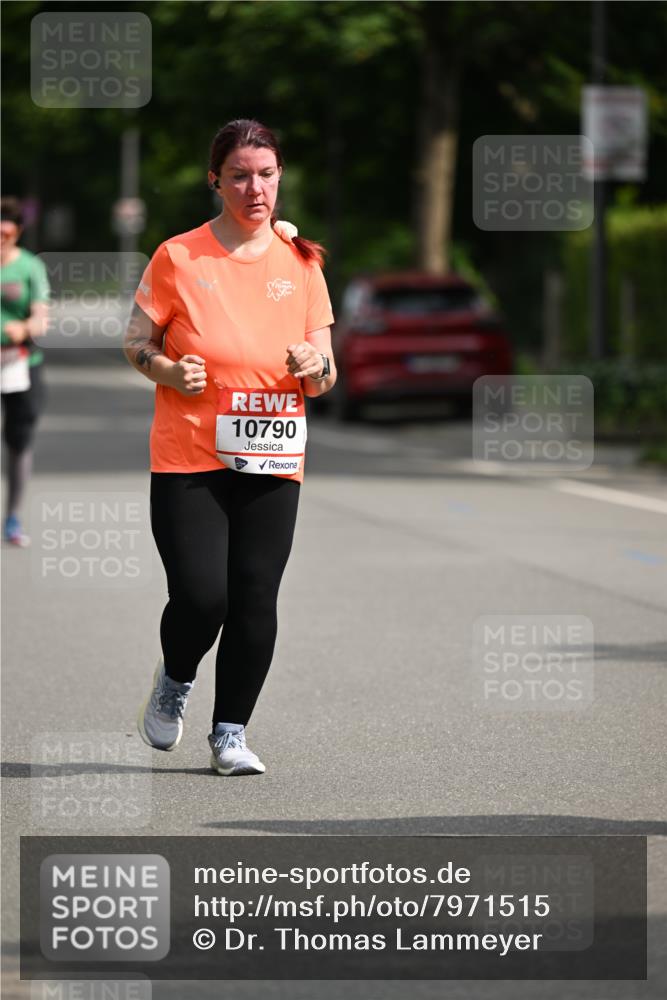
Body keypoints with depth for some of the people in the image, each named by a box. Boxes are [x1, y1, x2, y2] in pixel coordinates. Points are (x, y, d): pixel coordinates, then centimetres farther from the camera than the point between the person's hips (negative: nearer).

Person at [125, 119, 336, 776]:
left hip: (272, 464, 3)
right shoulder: (178, 258, -2)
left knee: (255, 601, -1)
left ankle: (230, 733, 15)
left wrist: (314, 367, -12)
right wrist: (171, 370, -15)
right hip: (188, 458, -3)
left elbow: (324, 378, 11)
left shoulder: (300, 264, 6)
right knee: (200, 596, -11)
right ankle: (174, 681, 22)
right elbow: (135, 343, 5)